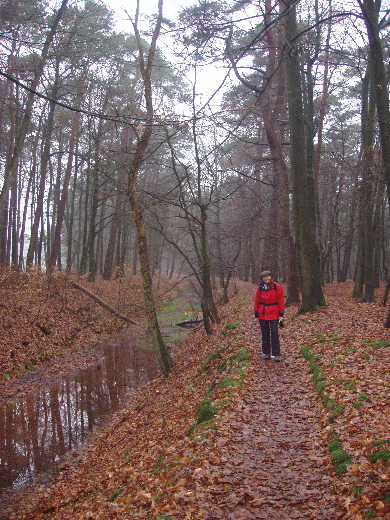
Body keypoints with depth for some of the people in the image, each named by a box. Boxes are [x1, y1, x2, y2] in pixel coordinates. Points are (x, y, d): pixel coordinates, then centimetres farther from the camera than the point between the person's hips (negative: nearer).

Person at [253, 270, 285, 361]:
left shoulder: (277, 287, -4)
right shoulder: (260, 288, 3)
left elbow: (281, 301, -2)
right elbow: (257, 301, 7)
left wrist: (281, 314, -6)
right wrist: (256, 313, 5)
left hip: (274, 314, -3)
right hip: (262, 314, 3)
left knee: (274, 333, -7)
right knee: (265, 334, 9)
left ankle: (276, 354, -1)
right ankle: (266, 353, 19)